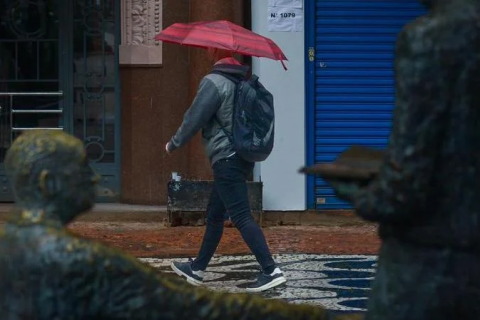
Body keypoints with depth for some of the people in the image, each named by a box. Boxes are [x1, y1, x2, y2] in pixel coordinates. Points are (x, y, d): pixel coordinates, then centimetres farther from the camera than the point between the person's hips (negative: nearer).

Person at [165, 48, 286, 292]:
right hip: (244, 158, 9)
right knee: (214, 214, 19)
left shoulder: (214, 82, -14)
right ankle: (197, 269, 30)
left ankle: (271, 271, -20)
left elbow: (194, 118, -13)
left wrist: (174, 143, 1)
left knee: (241, 217, -12)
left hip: (226, 159, -9)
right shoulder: (245, 80, 12)